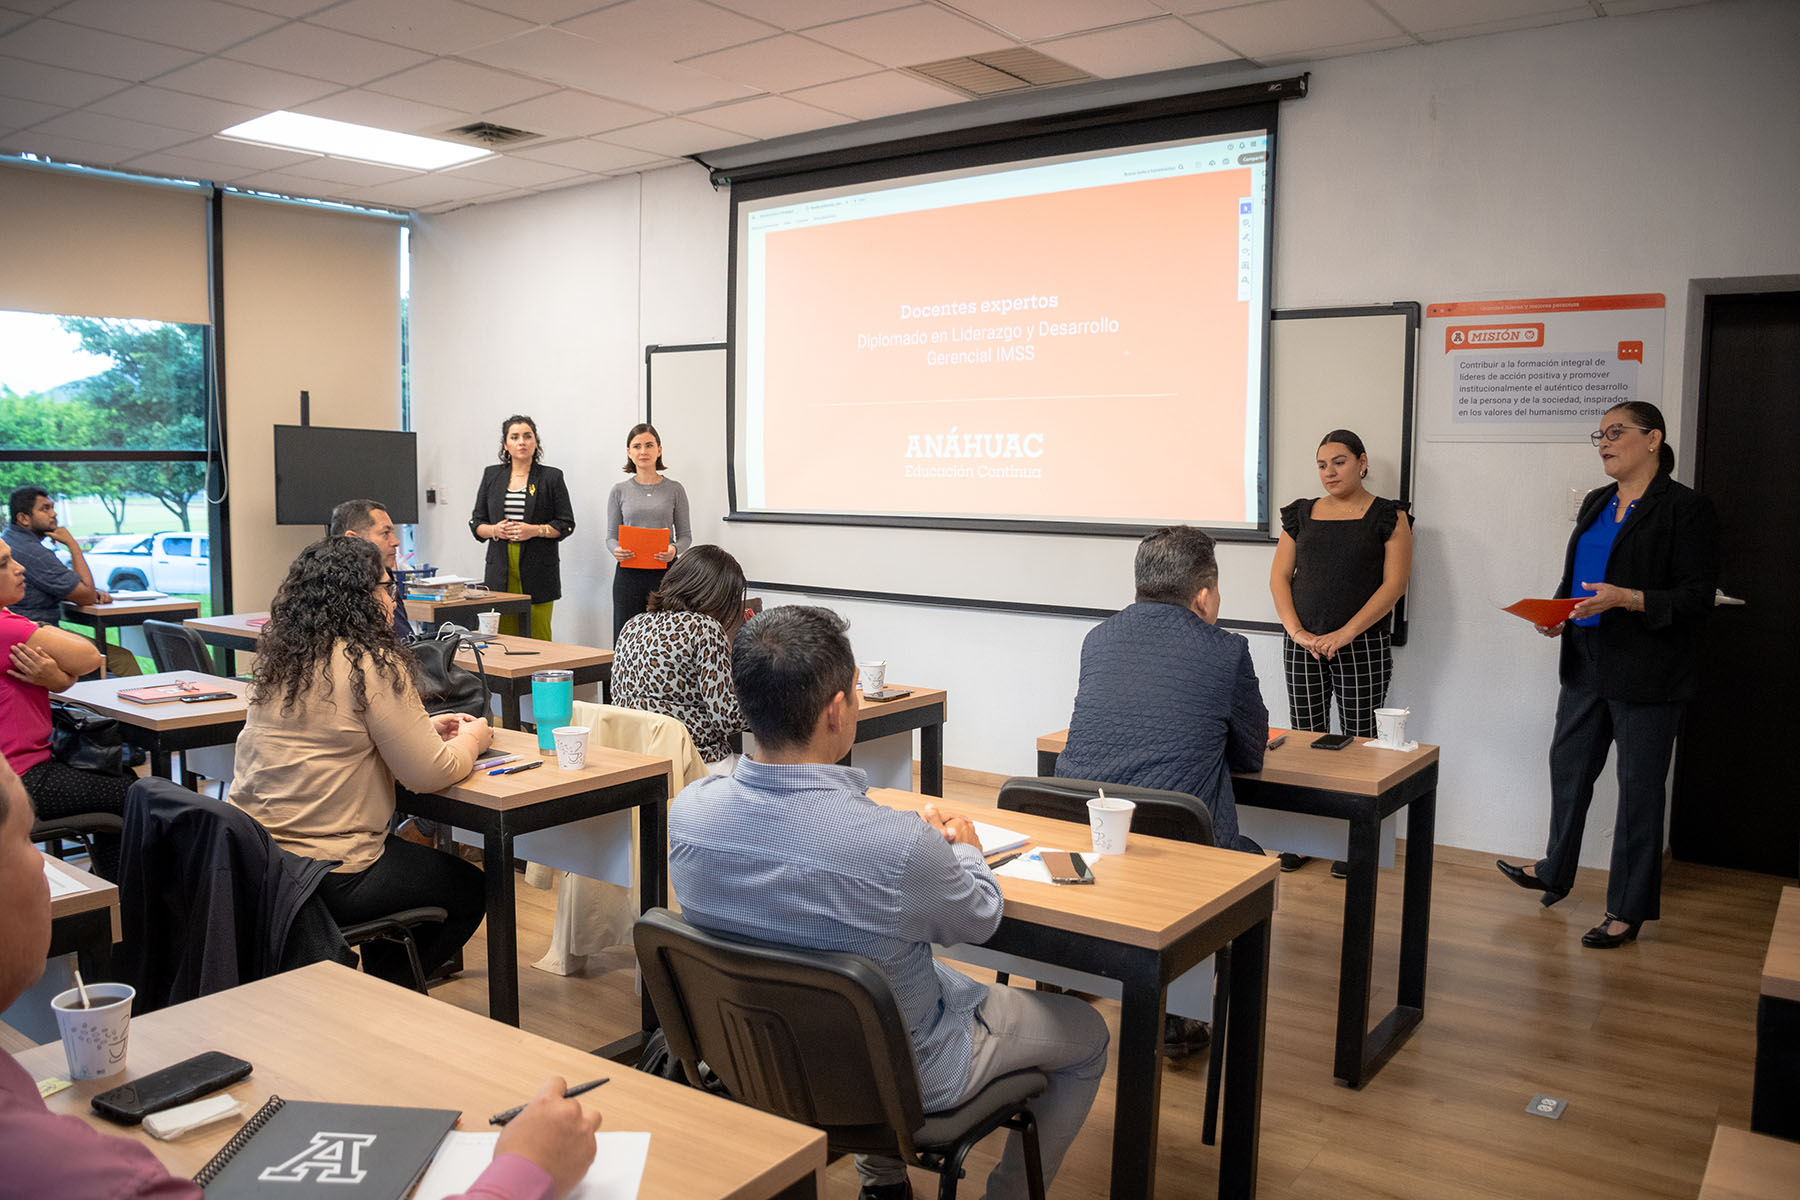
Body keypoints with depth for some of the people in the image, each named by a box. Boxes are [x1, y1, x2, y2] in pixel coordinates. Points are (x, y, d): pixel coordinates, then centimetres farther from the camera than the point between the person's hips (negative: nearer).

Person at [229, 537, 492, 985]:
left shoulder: (280, 660, 7)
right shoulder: (372, 664, -18)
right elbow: (430, 773, -16)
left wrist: (425, 728, 18)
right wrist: (471, 739, 4)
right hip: (326, 877, -8)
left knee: (409, 849, 31)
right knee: (471, 888, 12)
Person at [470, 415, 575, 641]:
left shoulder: (552, 477, 4)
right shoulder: (492, 475, 13)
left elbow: (566, 524, 2)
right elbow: (476, 522, 14)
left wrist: (535, 530, -13)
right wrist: (494, 530, -7)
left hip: (538, 570, -2)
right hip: (500, 571, 2)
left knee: (538, 639, -5)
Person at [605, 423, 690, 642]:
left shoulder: (675, 490, 5)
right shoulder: (620, 491, 7)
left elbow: (685, 534, 7)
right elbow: (611, 535, 9)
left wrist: (674, 549, -14)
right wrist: (616, 550, -13)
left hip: (664, 572, -1)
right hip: (628, 573, 1)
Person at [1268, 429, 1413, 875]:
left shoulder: (1388, 516, 1)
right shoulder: (1302, 514, 11)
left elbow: (1394, 583, -7)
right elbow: (1279, 576, 8)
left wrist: (1345, 634, -15)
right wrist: (1296, 631, -6)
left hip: (1363, 647, -3)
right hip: (1303, 646, 3)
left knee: (1359, 740, 0)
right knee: (1305, 738, 6)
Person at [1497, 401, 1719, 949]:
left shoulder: (1687, 509, -9)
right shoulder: (1596, 503, 13)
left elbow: (1697, 596, -14)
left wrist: (1626, 598, -26)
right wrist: (1557, 614, 1)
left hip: (1647, 675, -7)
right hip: (1587, 663, 7)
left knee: (1639, 785, 3)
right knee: (1567, 763, 16)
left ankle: (1629, 909, 15)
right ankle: (1556, 871, 34)